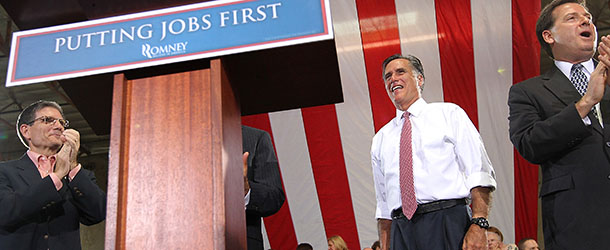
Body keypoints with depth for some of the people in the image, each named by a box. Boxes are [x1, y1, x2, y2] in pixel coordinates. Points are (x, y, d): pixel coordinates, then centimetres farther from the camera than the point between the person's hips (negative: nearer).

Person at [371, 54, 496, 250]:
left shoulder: (449, 114, 7)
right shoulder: (380, 139, 19)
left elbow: (479, 172, -3)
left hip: (449, 224, -3)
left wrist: (478, 225, -16)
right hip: (402, 232, 3)